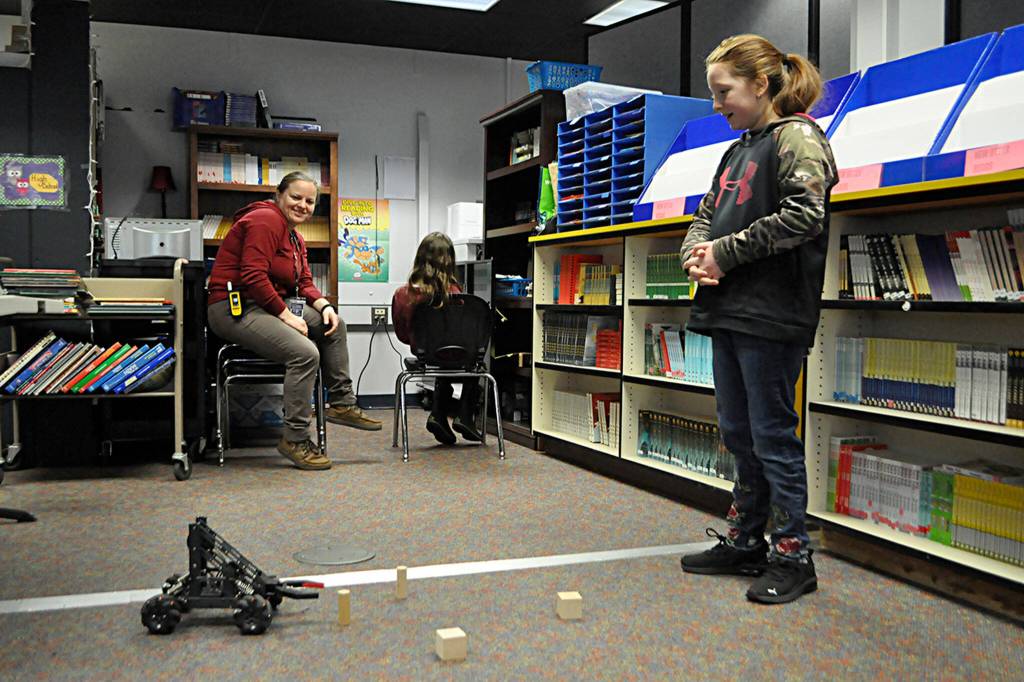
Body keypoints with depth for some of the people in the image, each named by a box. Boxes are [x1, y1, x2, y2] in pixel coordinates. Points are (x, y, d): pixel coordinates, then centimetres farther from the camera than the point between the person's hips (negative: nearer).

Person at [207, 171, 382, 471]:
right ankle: (295, 438, -17)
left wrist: (325, 306, -5)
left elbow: (305, 284, 16)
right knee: (305, 352, -26)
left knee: (333, 325, 8)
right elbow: (253, 277, -23)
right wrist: (286, 315, -21)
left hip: (267, 305, 11)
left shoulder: (295, 238, 19)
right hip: (235, 309, -11)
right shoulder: (265, 220, -14)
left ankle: (341, 403, 13)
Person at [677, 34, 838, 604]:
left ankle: (793, 557, 8)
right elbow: (706, 215, 21)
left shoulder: (796, 136, -5)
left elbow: (803, 215, -18)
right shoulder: (738, 151, 21)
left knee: (772, 435, -3)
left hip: (772, 313, -9)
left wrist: (726, 252, -13)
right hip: (728, 309, 9)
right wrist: (696, 253, -2)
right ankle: (746, 544, 25)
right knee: (738, 433, 13)